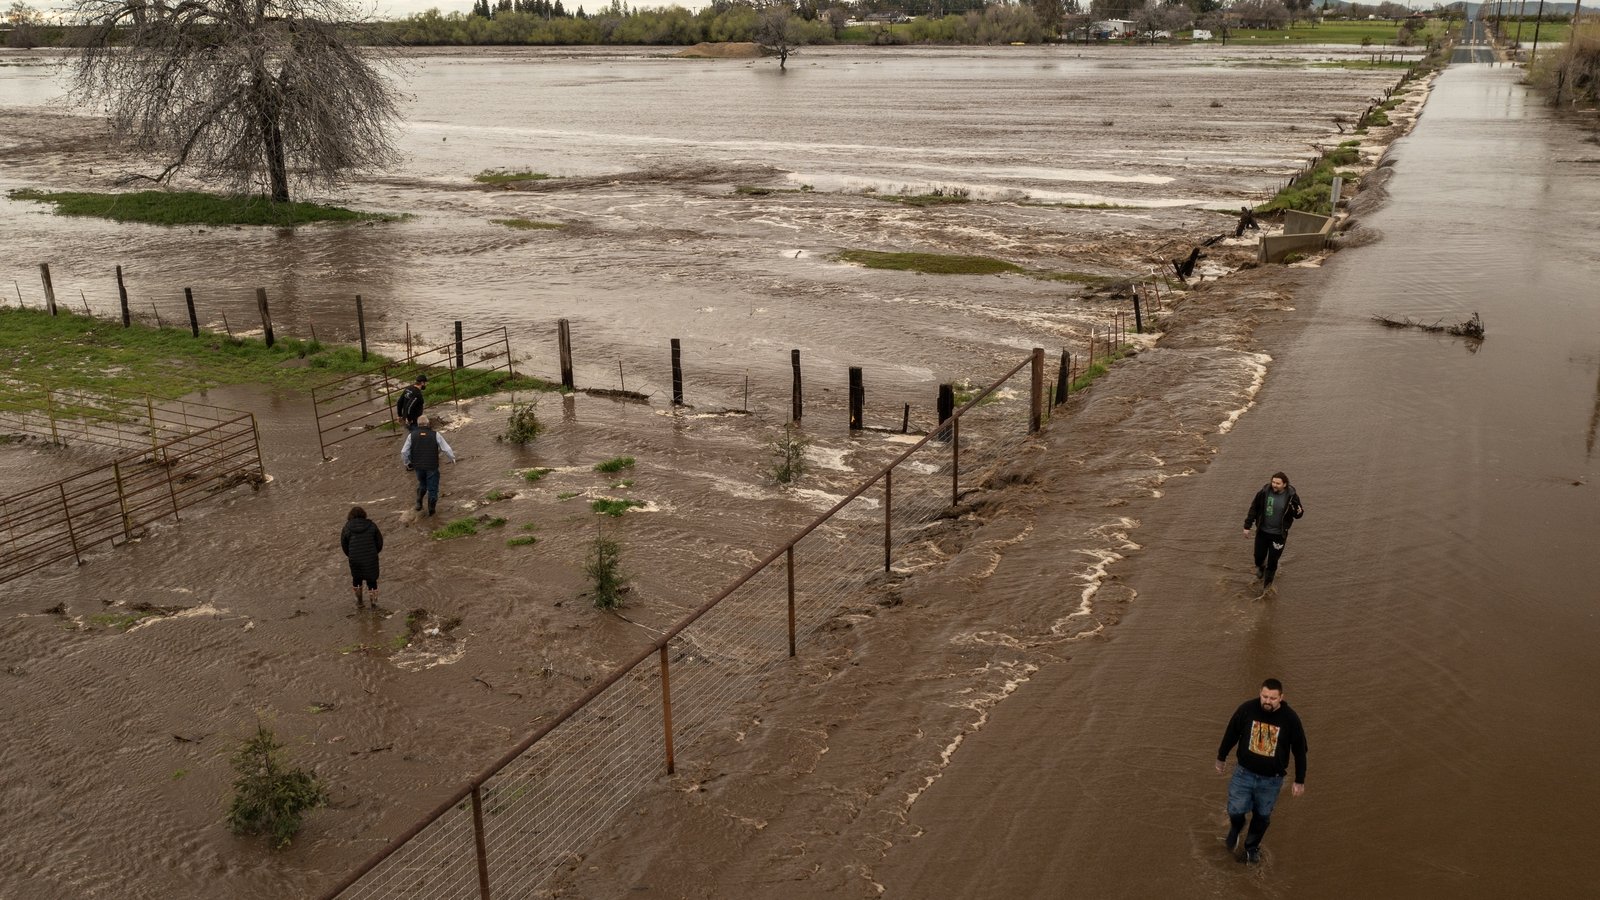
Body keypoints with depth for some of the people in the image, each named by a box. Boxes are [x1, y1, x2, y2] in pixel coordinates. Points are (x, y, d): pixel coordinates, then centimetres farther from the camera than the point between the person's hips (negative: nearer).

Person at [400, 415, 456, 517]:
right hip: (432, 466, -3)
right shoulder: (435, 435, -9)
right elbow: (447, 449, -7)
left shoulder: (412, 436, -3)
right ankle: (431, 510, 21)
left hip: (418, 466, 3)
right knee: (432, 488, 12)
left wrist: (407, 463, 16)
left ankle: (419, 504, 31)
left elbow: (404, 452, -2)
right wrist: (452, 458, 12)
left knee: (421, 484, 29)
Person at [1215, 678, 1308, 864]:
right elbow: (1231, 733, 1)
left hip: (1271, 780, 0)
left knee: (1262, 816, 13)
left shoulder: (1290, 719, -17)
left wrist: (1299, 781, 1)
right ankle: (1236, 829, 36)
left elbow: (1300, 751, -4)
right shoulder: (1247, 709, -15)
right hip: (1244, 773, 0)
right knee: (1235, 810, -1)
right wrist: (1221, 758, 11)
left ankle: (1252, 847, 41)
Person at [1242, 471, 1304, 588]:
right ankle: (1260, 569, 50)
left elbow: (1298, 514, -3)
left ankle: (1267, 584, 31)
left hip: (1279, 534, -2)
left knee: (1273, 561, 7)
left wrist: (1299, 512, -28)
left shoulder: (1291, 496, -15)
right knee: (1259, 555, 14)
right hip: (1262, 531, 2)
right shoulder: (1264, 492, -13)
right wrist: (1247, 526, -1)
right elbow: (1254, 508, -2)